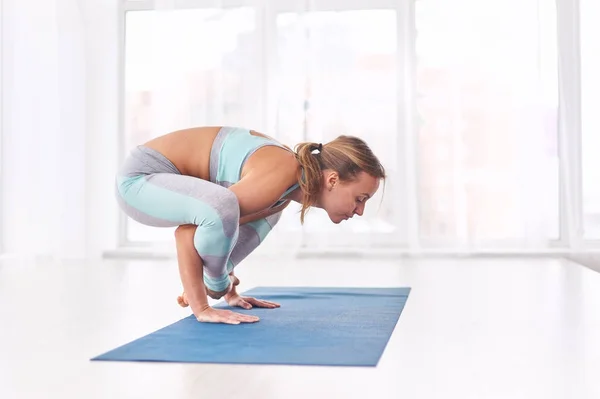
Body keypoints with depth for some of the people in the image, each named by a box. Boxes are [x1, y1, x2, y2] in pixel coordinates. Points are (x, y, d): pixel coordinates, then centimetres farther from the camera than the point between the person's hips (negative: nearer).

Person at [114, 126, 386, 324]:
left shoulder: (296, 181, 2)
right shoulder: (278, 179, -28)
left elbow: (221, 226, 17)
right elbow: (186, 232, -28)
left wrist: (230, 293, 19)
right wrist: (201, 307, -24)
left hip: (162, 177, 9)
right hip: (140, 177, -9)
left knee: (266, 213, 19)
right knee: (223, 208, -36)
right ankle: (216, 285, -7)